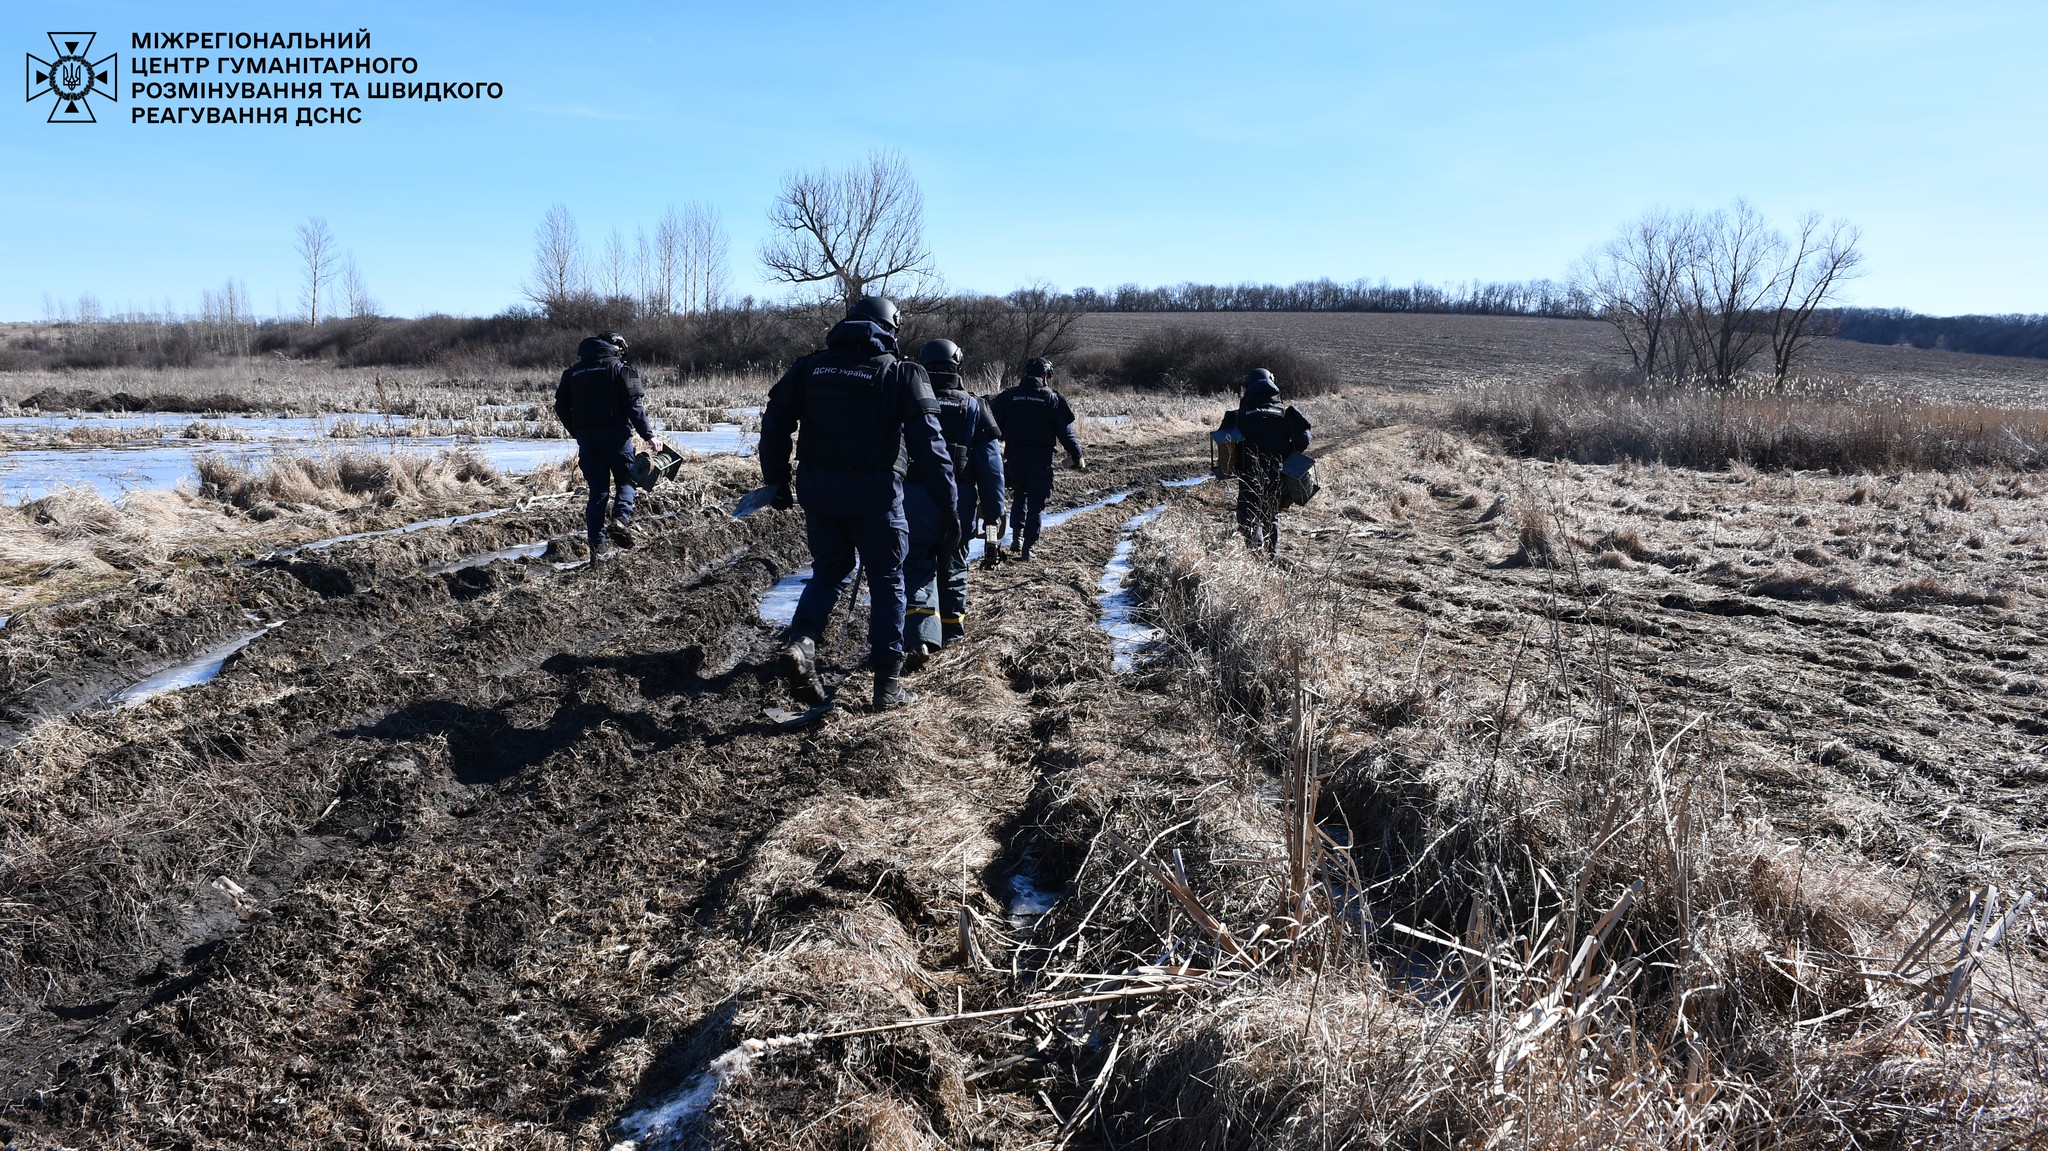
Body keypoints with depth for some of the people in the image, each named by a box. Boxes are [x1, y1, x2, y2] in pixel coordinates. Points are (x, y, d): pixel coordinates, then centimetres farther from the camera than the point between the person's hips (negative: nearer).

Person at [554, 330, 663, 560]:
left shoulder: (572, 373, 15)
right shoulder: (620, 368, -1)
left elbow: (561, 407, 12)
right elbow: (634, 405, -10)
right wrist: (648, 435, -9)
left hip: (586, 439, 4)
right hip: (615, 435, -4)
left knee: (598, 491, 7)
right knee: (627, 480, 11)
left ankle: (597, 546, 3)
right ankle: (621, 519, -16)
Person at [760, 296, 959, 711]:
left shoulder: (810, 367, 8)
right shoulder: (903, 374, -3)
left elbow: (774, 423, 8)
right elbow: (928, 445, -9)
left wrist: (776, 481, 17)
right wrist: (947, 506, -7)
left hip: (817, 489, 4)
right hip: (874, 491, -3)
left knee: (828, 572, 21)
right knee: (887, 583, 9)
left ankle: (800, 640, -4)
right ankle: (887, 684, 9)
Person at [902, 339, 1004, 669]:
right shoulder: (973, 407, 3)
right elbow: (991, 464, -1)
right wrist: (994, 510, 4)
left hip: (914, 500, -1)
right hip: (959, 502, 1)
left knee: (917, 569, 0)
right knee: (952, 566, 19)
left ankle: (919, 639, -18)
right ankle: (951, 630, 33)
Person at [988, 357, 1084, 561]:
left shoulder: (1007, 396, 5)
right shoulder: (1053, 399, -2)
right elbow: (1066, 433, -3)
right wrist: (1077, 457, 5)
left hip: (1014, 457, 2)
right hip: (1041, 459, -2)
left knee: (1019, 495, 23)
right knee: (1035, 502, 5)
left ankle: (1017, 534, 10)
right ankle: (1027, 547, 1)